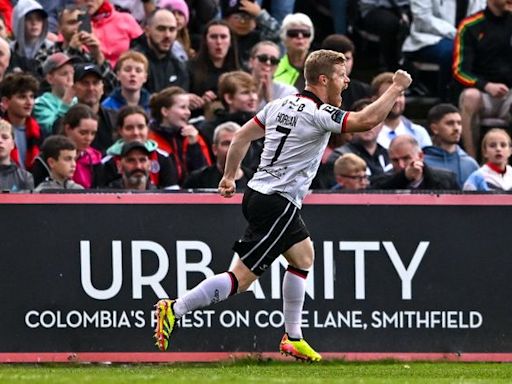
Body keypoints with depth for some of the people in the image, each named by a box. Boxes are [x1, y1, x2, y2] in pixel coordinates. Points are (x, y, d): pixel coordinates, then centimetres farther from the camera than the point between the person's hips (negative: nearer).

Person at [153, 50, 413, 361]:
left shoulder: (280, 105, 9)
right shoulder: (319, 114, -15)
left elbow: (241, 137, 14)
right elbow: (367, 120, -21)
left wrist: (230, 177, 24)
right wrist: (396, 89, -10)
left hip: (257, 194, 10)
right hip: (277, 205, -10)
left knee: (304, 256, 24)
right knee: (241, 278, -9)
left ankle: (293, 338, 28)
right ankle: (174, 309, -12)